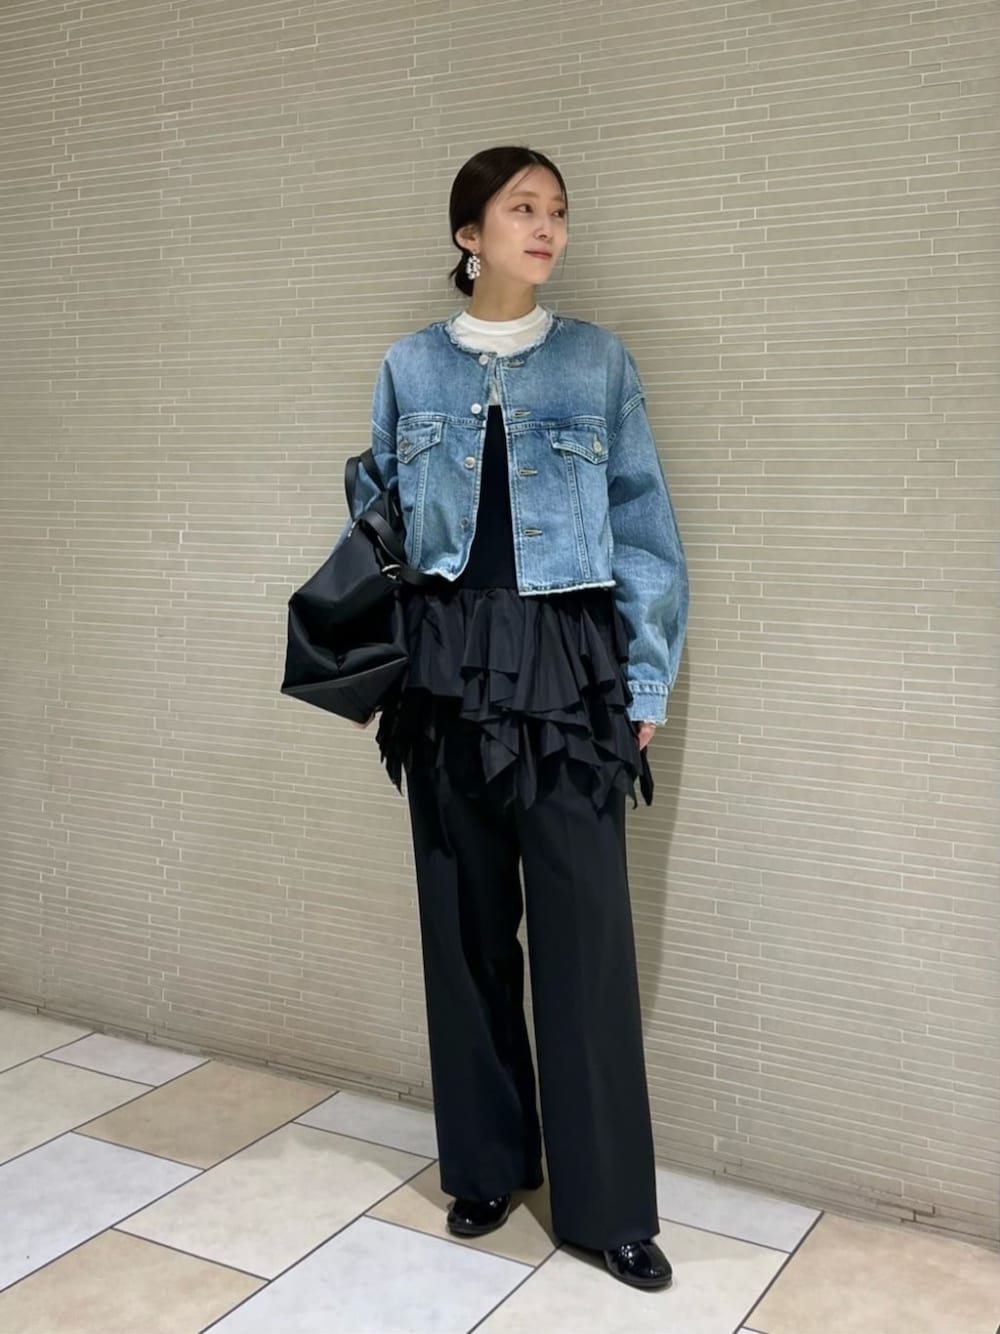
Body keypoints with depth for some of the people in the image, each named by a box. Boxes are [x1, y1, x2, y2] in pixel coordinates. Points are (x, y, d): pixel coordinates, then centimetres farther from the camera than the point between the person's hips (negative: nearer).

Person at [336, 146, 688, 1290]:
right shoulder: (410, 369, 7)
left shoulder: (598, 362, 3)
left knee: (585, 932, -2)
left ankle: (607, 1203, 13)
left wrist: (645, 683, -2)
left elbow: (645, 530, 2)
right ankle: (486, 1163, 27)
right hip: (448, 668, 2)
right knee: (465, 922, 9)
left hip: (567, 667, -1)